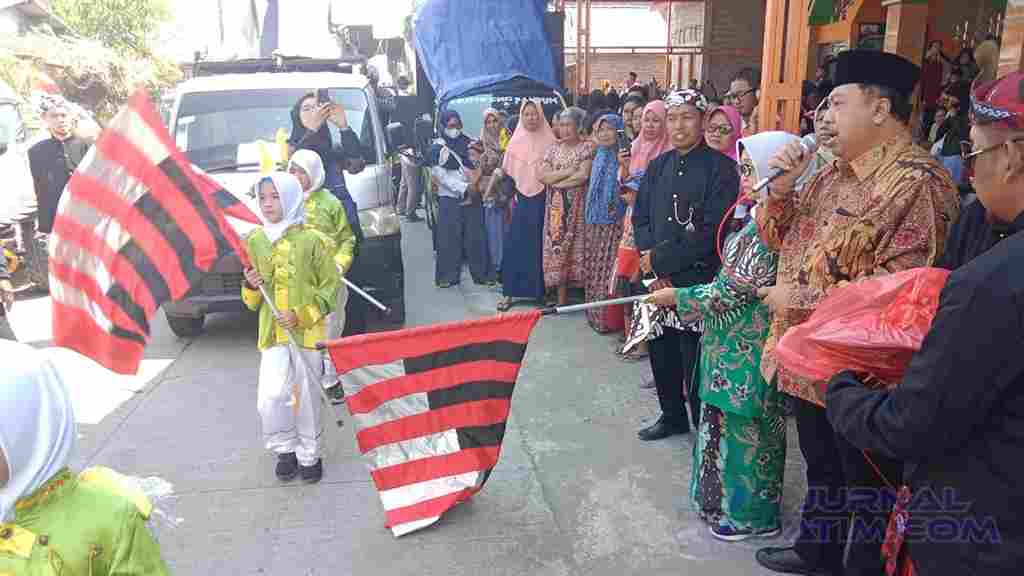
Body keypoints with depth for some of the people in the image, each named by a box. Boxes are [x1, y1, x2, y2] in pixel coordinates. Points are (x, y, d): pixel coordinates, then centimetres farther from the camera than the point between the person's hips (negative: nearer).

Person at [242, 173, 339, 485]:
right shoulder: (254, 241, 6)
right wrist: (251, 286, -8)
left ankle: (309, 455, 25)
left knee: (307, 397, 6)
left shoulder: (312, 240, -6)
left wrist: (301, 316, -13)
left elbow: (331, 287, -3)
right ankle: (286, 449, 17)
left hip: (307, 332, -2)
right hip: (272, 332, 3)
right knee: (269, 399, -9)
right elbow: (253, 301, 16)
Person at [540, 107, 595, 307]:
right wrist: (568, 171, -9)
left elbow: (583, 176, -13)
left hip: (577, 207, -4)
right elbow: (542, 176, 1)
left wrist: (556, 181, -6)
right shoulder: (554, 148, 12)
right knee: (557, 247, 3)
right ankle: (561, 298, 9)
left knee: (576, 247, -5)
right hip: (556, 208, 4)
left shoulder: (587, 146, -1)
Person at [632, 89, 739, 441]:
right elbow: (640, 218, 10)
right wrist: (652, 265, -5)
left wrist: (661, 260, -13)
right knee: (661, 352, 15)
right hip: (657, 278, 6)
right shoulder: (658, 166, 11)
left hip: (698, 281, -6)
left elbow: (713, 231, -16)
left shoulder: (721, 168, -8)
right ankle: (672, 416, 35)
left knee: (696, 360, 0)